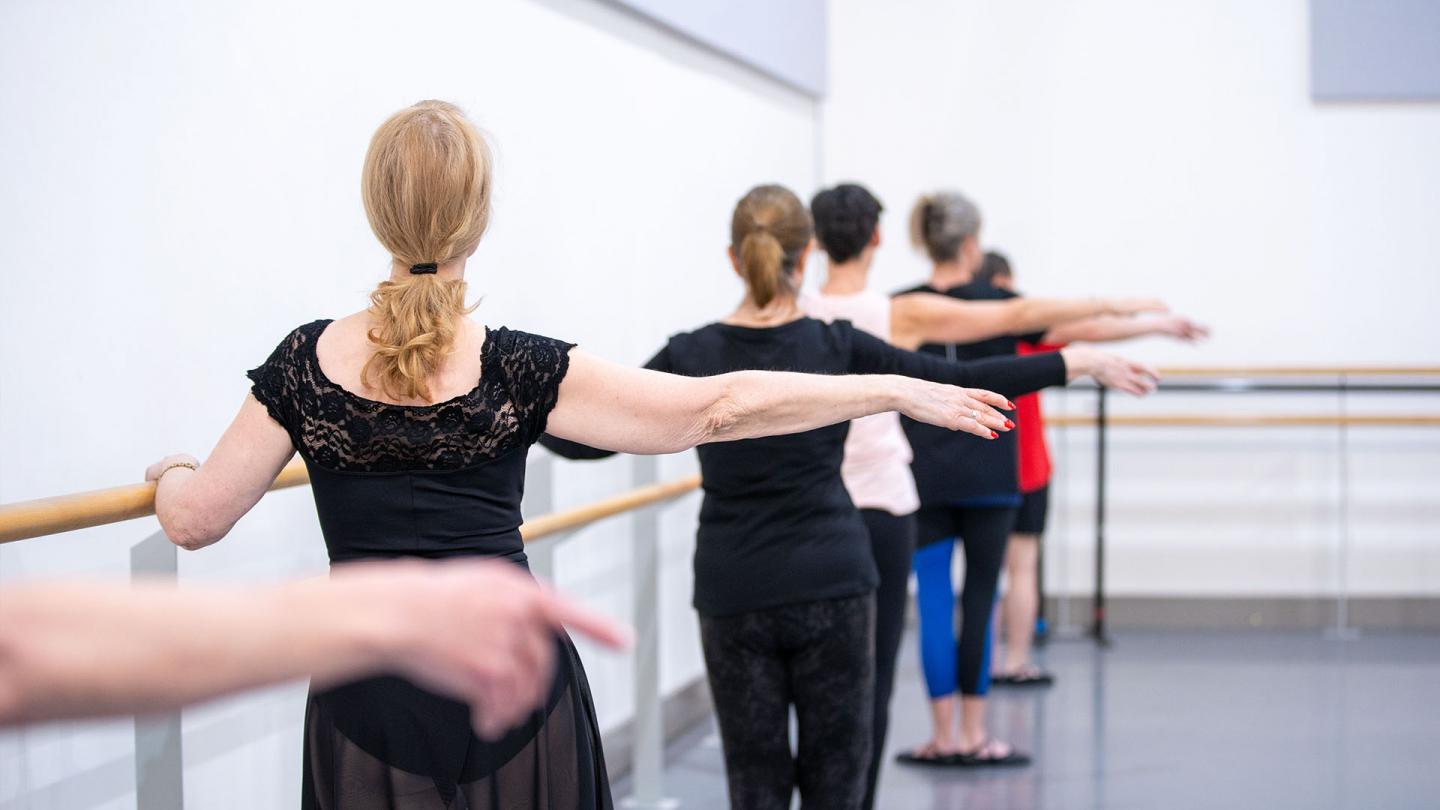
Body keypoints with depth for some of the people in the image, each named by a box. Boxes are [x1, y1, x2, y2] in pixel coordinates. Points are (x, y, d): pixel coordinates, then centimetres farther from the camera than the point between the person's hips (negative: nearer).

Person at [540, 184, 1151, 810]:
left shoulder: (691, 357, -5)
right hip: (831, 587, -1)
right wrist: (1076, 363, 5)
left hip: (732, 597, 1)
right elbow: (959, 383, -3)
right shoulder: (838, 347, -7)